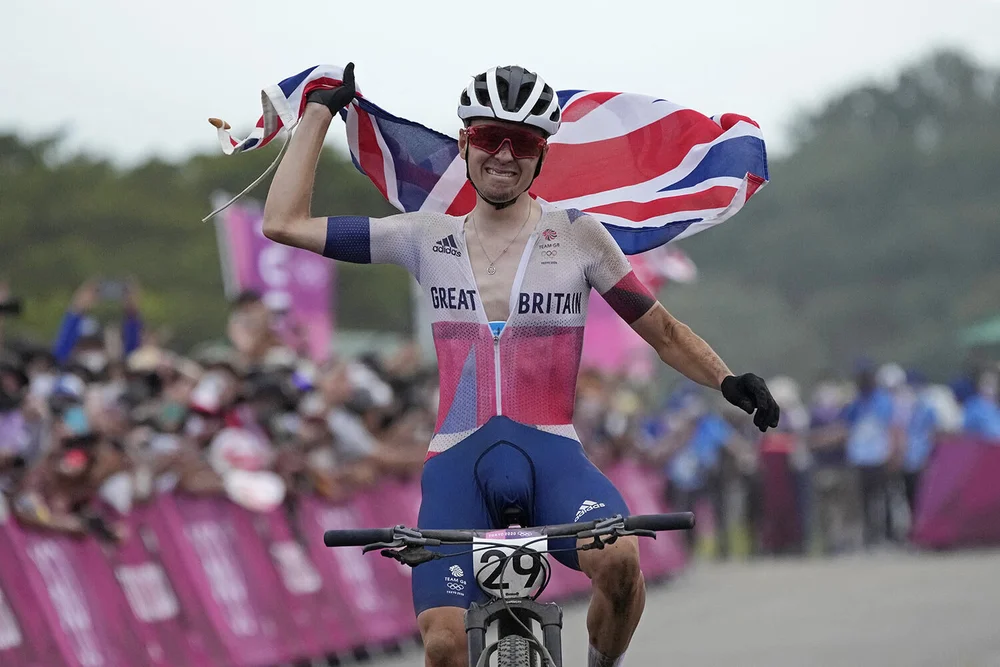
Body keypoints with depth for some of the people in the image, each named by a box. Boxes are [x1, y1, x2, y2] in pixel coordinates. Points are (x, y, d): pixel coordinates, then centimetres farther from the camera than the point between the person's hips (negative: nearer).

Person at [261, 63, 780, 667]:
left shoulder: (577, 236, 7)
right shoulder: (428, 239, 11)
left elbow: (665, 333, 14)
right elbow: (285, 224, 11)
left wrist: (728, 380, -4)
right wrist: (321, 111, 14)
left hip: (552, 456, -1)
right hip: (457, 460, 1)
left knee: (619, 559, -33)